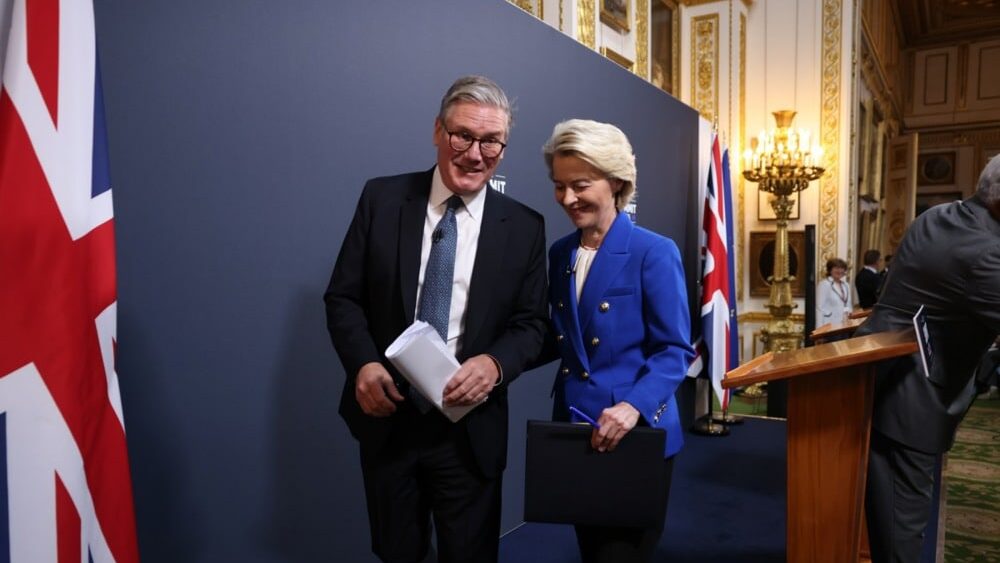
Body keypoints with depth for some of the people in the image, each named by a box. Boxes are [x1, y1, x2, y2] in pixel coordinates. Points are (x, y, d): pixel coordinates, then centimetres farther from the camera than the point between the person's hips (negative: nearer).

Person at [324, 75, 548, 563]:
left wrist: (495, 363, -20)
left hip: (470, 429, 0)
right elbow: (343, 296, 0)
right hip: (386, 419, 1)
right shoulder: (382, 198, -2)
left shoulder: (524, 227, -3)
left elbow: (531, 322, 1)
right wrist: (363, 363, -17)